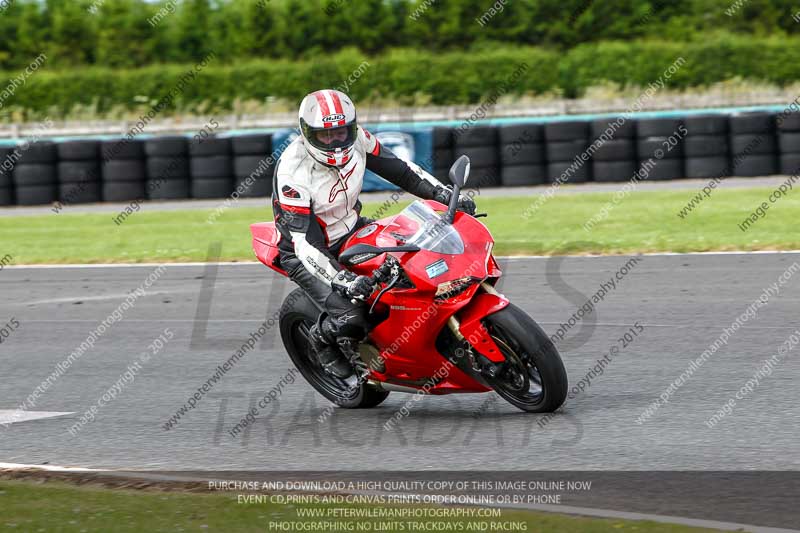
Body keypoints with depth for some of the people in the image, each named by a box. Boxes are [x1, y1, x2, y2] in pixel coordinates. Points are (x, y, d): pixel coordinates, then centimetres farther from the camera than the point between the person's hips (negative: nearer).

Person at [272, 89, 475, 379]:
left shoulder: (356, 139, -13)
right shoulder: (293, 170, -31)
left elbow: (399, 169, 2)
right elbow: (304, 243, -34)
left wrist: (445, 195, -10)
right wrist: (344, 280, -46)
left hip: (352, 228, 7)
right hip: (307, 254, -7)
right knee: (350, 318, -24)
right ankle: (322, 339, 9)